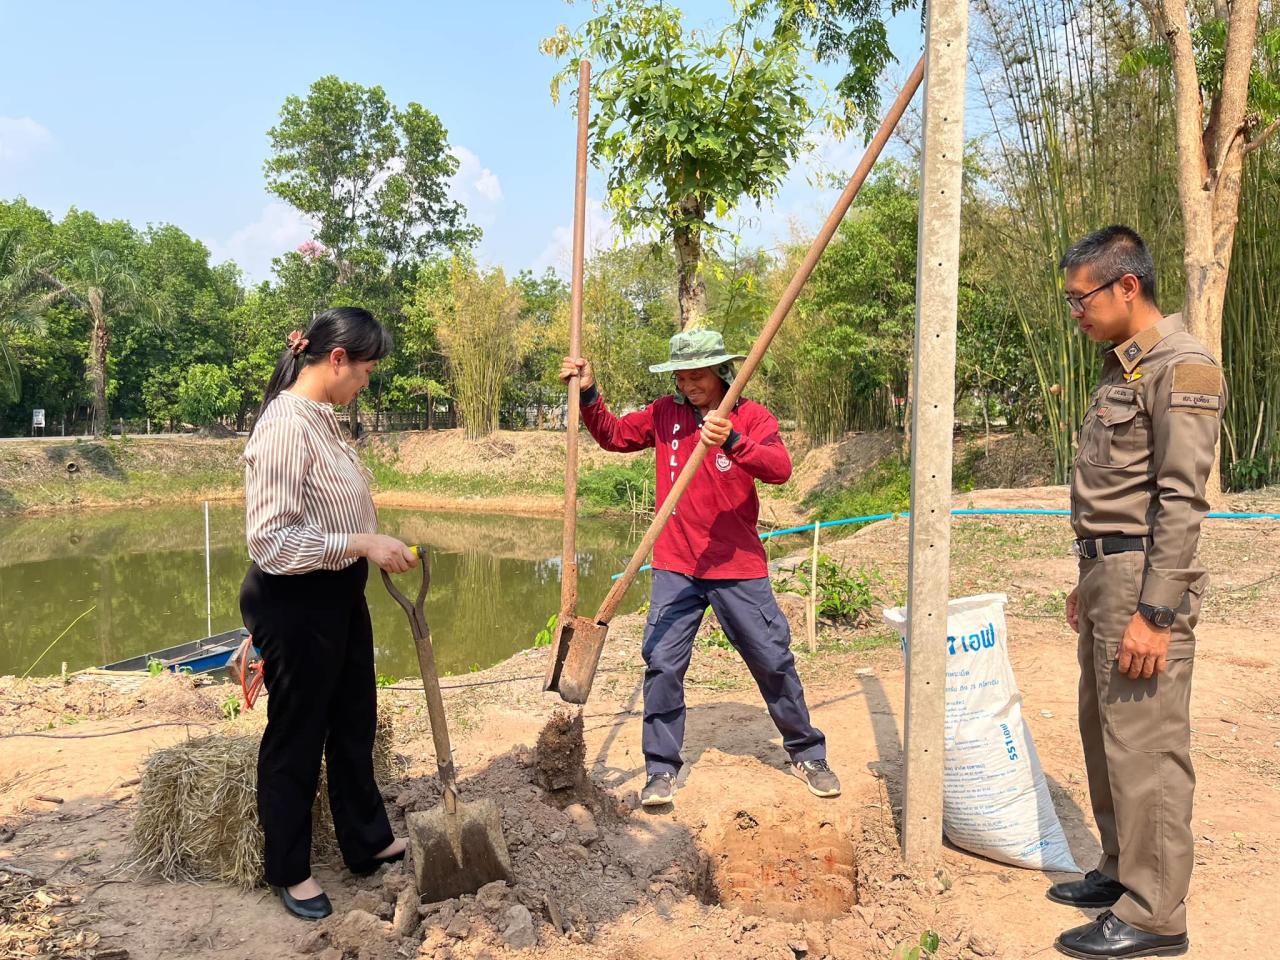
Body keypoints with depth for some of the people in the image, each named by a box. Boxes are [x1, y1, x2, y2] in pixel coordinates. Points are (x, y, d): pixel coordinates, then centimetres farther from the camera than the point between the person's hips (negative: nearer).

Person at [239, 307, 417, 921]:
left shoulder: (320, 416, 6)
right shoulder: (284, 426, -23)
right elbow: (271, 539, -26)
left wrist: (375, 547, 15)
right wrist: (361, 543, -26)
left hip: (338, 594, 10)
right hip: (296, 602, -9)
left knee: (354, 723, 21)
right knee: (296, 735, 9)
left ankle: (369, 843, 40)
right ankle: (289, 870, 30)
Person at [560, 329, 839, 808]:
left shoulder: (750, 416, -5)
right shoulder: (666, 413, 6)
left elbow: (780, 469, -21)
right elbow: (613, 435, 11)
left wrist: (733, 442, -38)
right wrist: (589, 394, -5)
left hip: (739, 567, -2)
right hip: (675, 567, 2)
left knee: (773, 661, 7)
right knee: (662, 664, -4)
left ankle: (807, 753, 27)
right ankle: (661, 769, 10)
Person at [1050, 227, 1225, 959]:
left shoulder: (1181, 368, -13)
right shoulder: (1124, 367, 16)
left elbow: (1180, 503, -19)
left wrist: (1153, 612, -21)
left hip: (1145, 579, -10)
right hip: (1107, 572, 10)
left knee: (1146, 746, -3)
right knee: (1105, 732, 16)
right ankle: (1123, 871, 30)